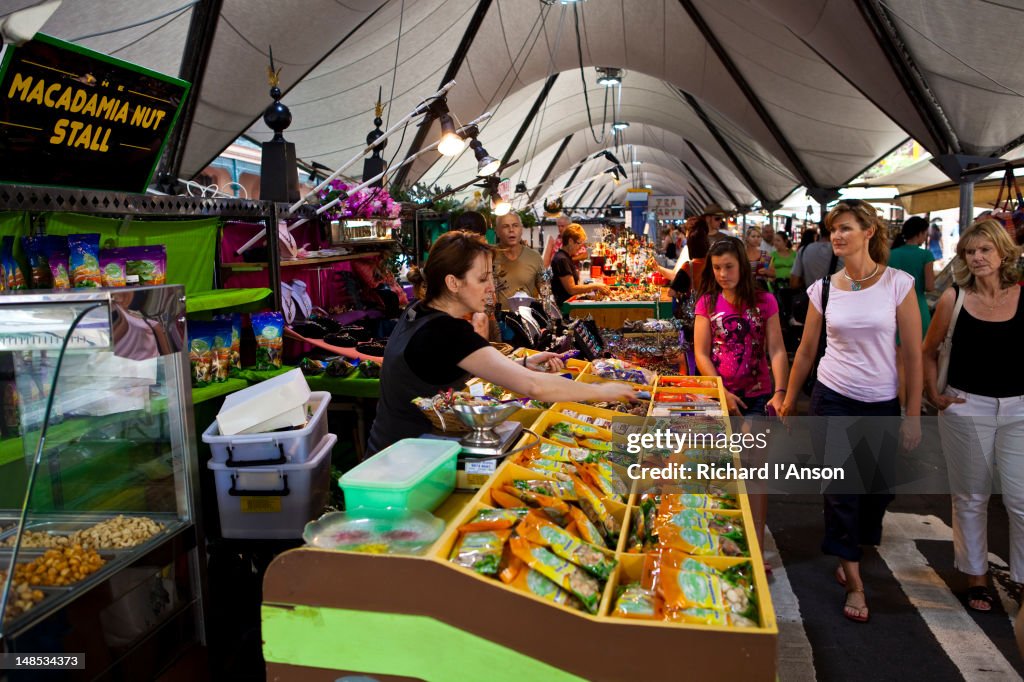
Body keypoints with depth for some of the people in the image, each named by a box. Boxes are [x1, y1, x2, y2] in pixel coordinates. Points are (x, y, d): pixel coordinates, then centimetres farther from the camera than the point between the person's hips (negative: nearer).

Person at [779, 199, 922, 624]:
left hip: (882, 404, 0)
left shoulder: (898, 284, -7)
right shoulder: (824, 288, -2)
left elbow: (913, 354, -5)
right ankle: (854, 581, 14)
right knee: (841, 489, 1)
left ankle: (852, 552, 39)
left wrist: (913, 416, -6)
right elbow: (806, 350, 7)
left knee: (878, 487, 11)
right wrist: (788, 401, 11)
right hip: (833, 398, 0)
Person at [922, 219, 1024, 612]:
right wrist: (933, 395, 2)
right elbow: (928, 351, 7)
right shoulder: (954, 298, -2)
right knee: (970, 497, 12)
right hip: (967, 407, 0)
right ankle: (976, 575, 28)